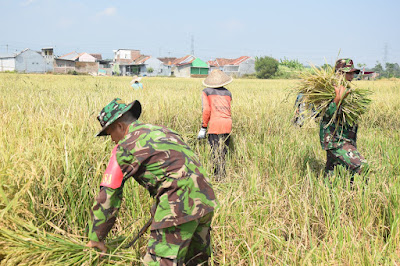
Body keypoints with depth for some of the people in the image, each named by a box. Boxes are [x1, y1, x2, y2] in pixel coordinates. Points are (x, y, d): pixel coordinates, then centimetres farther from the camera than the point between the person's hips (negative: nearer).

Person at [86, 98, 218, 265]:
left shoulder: (125, 147, 0)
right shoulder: (162, 130, 23)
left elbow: (108, 194, 4)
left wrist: (96, 237, 13)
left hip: (180, 206, -9)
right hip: (205, 199, 9)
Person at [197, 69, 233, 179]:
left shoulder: (206, 92, 7)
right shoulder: (228, 93, 18)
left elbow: (206, 110, -2)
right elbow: (226, 109, 14)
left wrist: (203, 127, 2)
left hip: (215, 122, -4)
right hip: (228, 122, 4)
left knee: (215, 151, -1)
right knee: (223, 151, 13)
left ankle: (218, 175, -3)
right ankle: (223, 174, 17)